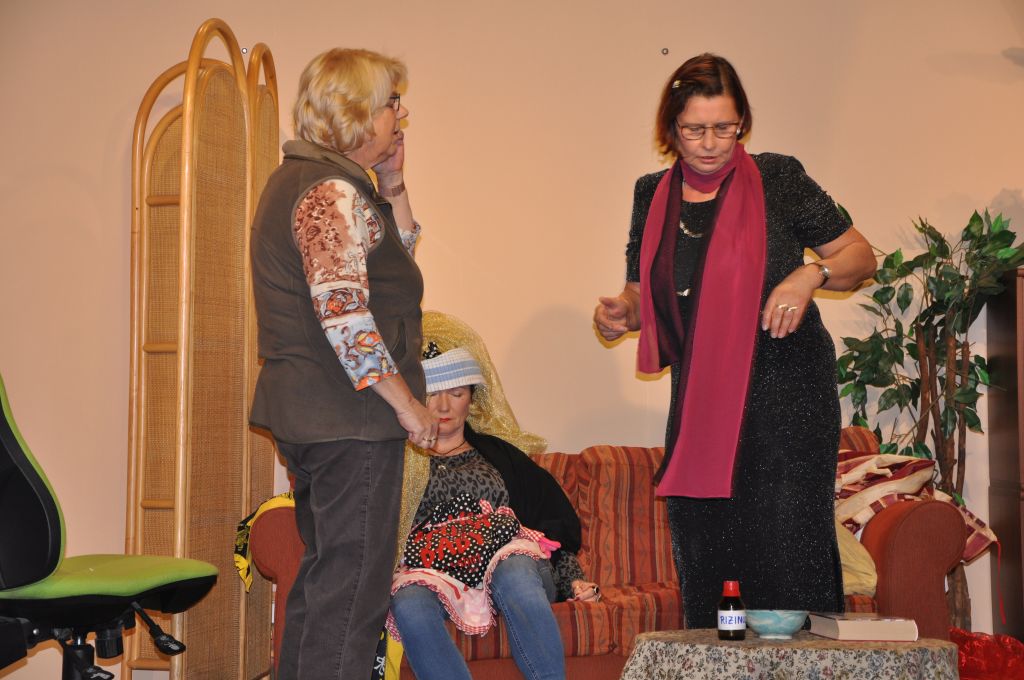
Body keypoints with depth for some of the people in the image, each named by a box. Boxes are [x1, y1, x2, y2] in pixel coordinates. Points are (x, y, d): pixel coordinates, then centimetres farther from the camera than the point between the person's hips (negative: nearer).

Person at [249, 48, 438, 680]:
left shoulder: (303, 178, 17)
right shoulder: (333, 189, -16)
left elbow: (400, 252, 25)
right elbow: (344, 311, -25)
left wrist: (392, 185, 11)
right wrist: (406, 402, -19)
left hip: (306, 413, 11)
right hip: (350, 416, -11)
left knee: (325, 575, 19)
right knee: (352, 585, -5)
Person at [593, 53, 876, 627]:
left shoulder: (777, 179, -1)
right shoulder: (653, 195, 10)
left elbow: (861, 256, 4)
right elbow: (645, 296, 19)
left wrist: (812, 274, -15)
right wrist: (621, 313, -3)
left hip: (787, 397, -4)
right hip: (699, 403, 4)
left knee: (786, 556, -8)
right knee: (701, 568, 7)